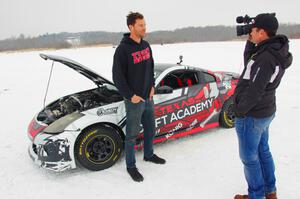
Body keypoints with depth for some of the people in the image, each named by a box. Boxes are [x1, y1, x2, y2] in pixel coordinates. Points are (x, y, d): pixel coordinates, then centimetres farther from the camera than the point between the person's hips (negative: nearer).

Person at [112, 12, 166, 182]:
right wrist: (130, 96, -16)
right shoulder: (123, 49, -17)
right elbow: (118, 77, -17)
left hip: (148, 98, 7)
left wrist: (152, 86, 7)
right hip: (134, 100, -7)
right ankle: (131, 166, 23)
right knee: (132, 134, 6)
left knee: (151, 129, 20)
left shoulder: (146, 45, 6)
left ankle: (149, 155, 43)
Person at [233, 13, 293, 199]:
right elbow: (249, 62, 16)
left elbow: (254, 91, -27)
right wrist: (250, 41, 3)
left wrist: (239, 111, -14)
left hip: (251, 116, -10)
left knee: (249, 157, 7)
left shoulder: (266, 58, -27)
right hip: (265, 112, 10)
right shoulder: (274, 52, 3)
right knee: (263, 151, 22)